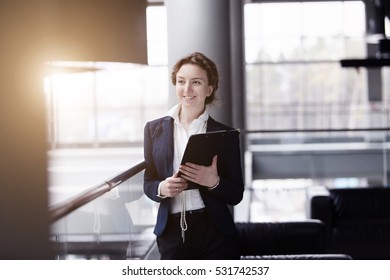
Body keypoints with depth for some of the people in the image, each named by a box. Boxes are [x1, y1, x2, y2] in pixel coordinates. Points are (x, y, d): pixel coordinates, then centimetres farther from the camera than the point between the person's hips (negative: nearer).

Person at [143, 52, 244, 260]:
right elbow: (148, 184, 8)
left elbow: (236, 195, 1)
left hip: (215, 234, -1)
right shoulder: (154, 129, 5)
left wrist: (214, 182, -19)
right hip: (171, 233, 1)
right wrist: (162, 188, -13)